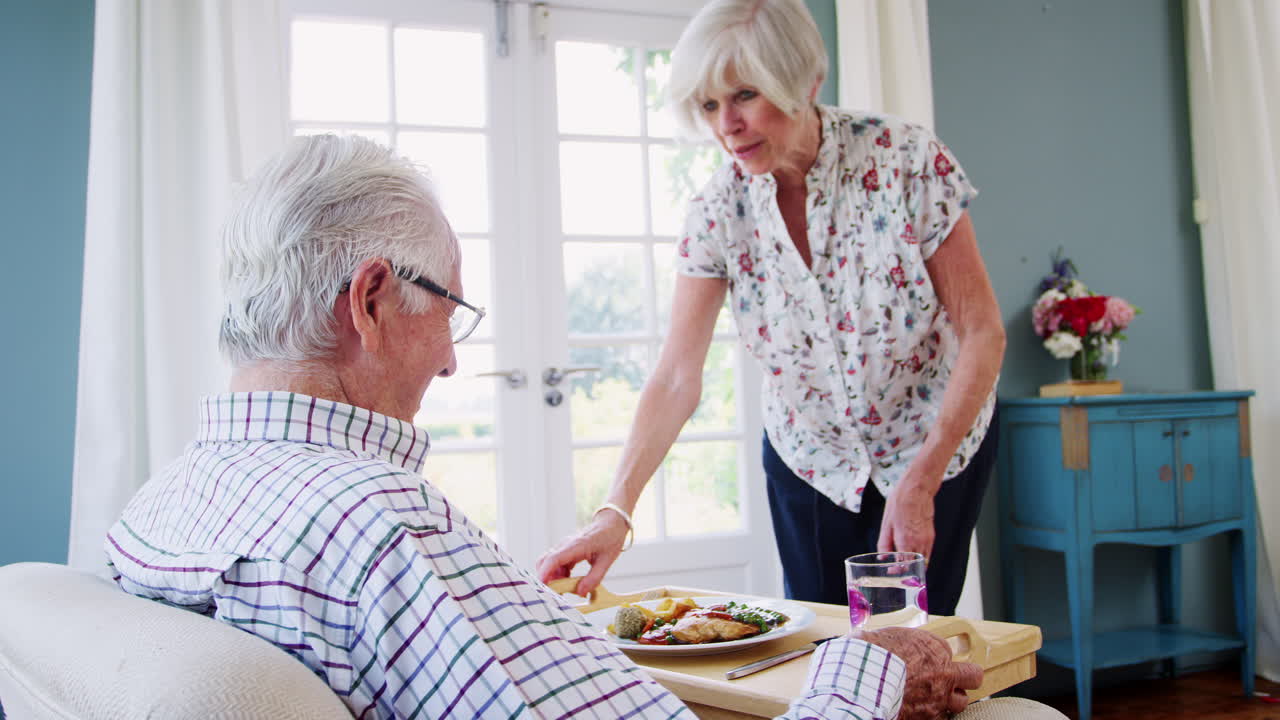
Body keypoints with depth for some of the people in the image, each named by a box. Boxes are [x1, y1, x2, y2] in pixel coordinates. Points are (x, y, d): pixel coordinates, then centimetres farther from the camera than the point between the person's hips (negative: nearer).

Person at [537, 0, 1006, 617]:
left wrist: (921, 480, -22)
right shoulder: (718, 210, -14)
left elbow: (982, 333, -16)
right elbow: (677, 378, -17)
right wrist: (615, 510, -29)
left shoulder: (908, 161, -21)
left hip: (936, 444, -2)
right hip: (807, 459, 2)